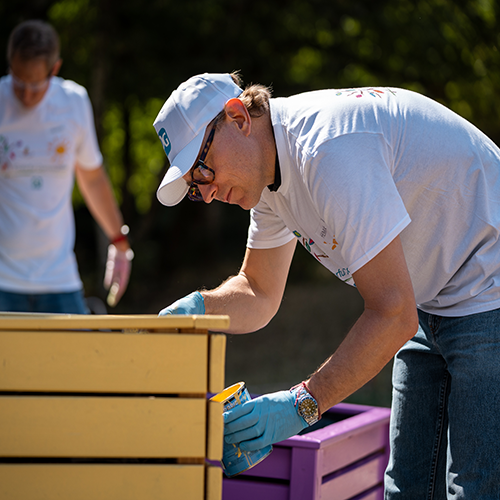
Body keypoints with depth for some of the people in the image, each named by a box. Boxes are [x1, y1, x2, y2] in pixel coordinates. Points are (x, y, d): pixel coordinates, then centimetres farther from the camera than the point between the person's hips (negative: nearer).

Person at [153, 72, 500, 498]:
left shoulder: (329, 147, -29)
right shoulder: (267, 166, 1)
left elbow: (393, 313, -30)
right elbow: (258, 295, 13)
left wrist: (302, 404, -31)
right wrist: (198, 308, -8)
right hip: (433, 301, 9)